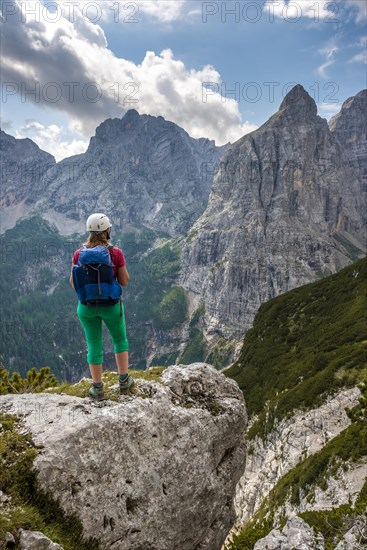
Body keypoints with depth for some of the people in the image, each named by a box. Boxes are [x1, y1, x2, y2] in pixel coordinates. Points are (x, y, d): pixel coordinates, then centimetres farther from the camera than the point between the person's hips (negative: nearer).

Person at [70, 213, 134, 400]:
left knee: (94, 346, 16)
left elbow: (73, 283, -2)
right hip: (111, 305, -1)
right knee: (120, 339, 24)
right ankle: (123, 380, 29)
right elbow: (124, 282, -7)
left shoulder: (79, 254, -10)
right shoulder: (116, 253, -16)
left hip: (87, 306, 2)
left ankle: (97, 389, 25)